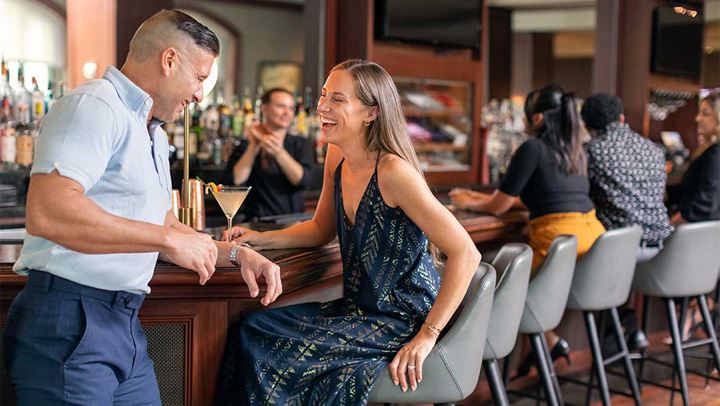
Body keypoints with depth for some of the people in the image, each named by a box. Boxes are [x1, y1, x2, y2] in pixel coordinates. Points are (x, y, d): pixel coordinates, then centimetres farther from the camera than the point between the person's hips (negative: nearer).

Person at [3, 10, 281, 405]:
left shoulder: (154, 135, 21)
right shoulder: (95, 106, -12)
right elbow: (45, 212, -27)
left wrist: (236, 253, 13)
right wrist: (169, 239, -22)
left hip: (125, 325, 10)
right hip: (69, 322, -9)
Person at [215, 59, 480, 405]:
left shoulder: (393, 171, -22)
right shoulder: (337, 156, 4)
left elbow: (466, 254, -24)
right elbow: (321, 229, 19)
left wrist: (427, 336, -25)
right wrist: (259, 240, 3)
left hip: (402, 321, -8)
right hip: (359, 308, 8)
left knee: (276, 349, -17)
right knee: (250, 331, -6)